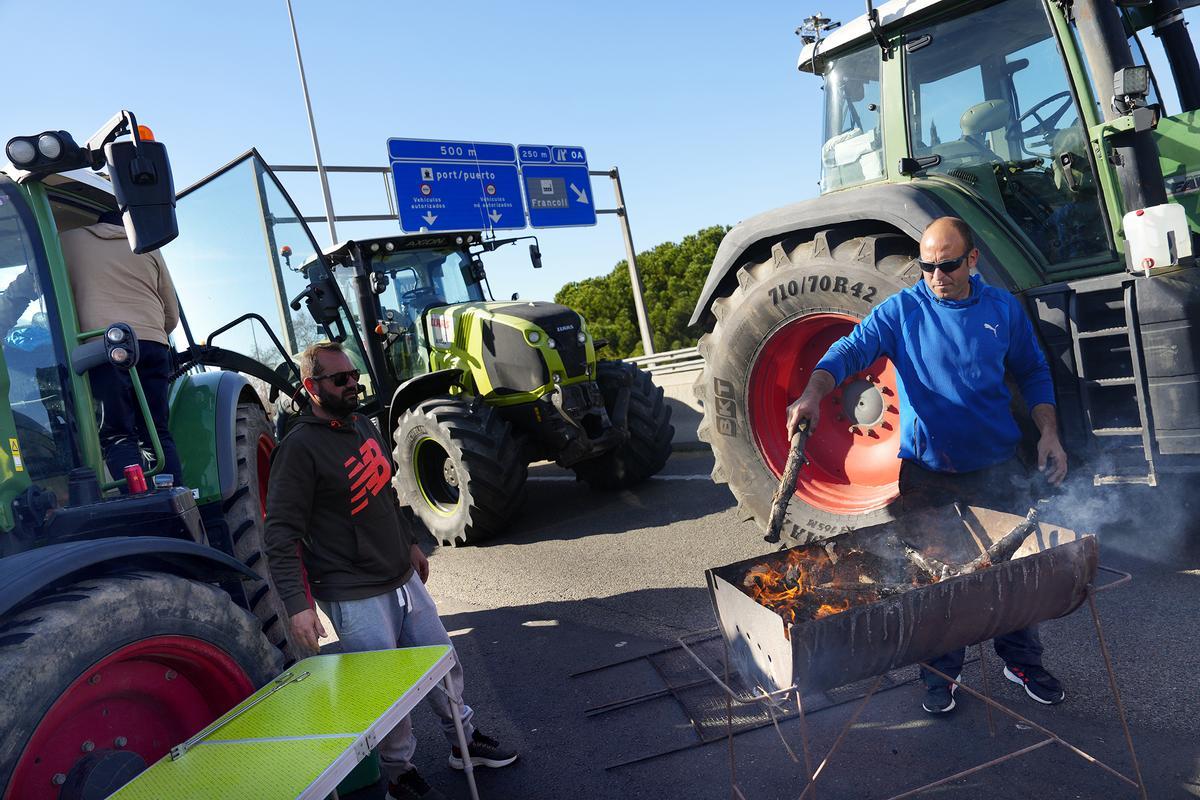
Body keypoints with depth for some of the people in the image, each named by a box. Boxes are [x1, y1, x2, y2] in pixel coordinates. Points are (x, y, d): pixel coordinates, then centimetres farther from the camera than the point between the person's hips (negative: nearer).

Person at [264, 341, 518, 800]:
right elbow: (281, 535, -21)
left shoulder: (363, 425, 8)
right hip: (355, 598, -8)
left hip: (405, 579, 8)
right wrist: (298, 604, -27)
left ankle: (464, 740, 40)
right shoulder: (299, 447, -18)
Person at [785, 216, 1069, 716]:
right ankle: (941, 672, 25)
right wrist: (813, 393, -37)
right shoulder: (901, 311, -5)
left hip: (995, 467, 2)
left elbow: (1033, 374, 13)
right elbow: (850, 349, -18)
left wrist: (1048, 433, 1)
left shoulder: (1003, 310, 2)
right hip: (926, 472, -2)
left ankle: (1022, 661, 34)